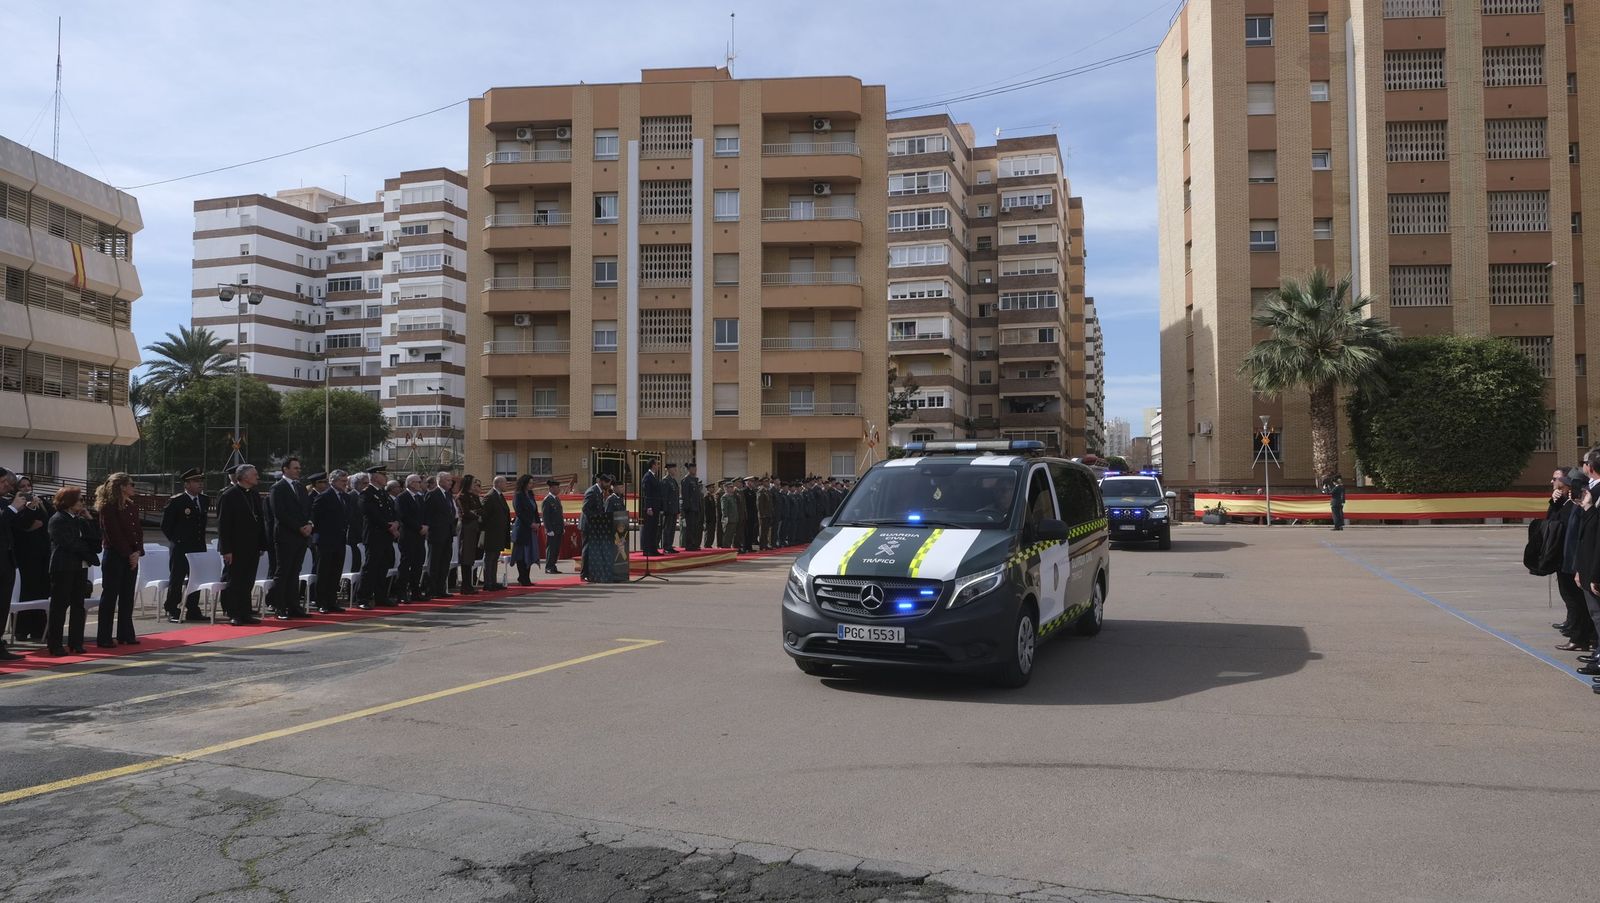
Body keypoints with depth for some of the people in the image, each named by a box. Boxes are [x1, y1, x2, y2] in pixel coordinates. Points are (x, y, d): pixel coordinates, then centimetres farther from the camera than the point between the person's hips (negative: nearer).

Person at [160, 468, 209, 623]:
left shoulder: (204, 500, 10)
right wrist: (176, 541, -5)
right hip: (180, 549, -6)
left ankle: (193, 610, 17)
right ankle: (172, 611, 6)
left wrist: (201, 541, 13)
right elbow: (165, 526, -5)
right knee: (176, 580, 0)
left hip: (199, 548, 6)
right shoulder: (175, 501, -9)